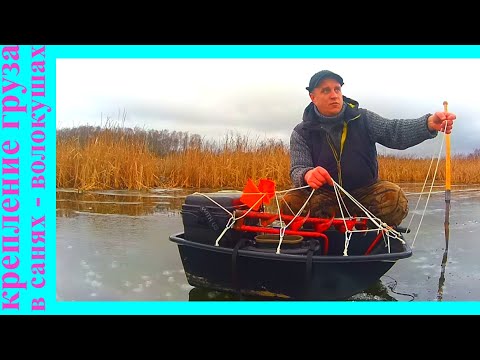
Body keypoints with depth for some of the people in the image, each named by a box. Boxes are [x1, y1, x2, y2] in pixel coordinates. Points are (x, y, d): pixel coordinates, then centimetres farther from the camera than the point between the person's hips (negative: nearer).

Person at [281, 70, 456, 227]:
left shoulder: (363, 118, 2)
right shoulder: (302, 133, -3)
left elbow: (394, 131, -13)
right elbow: (297, 169, -12)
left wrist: (429, 123, -34)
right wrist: (307, 175, -40)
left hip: (366, 191, 2)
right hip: (325, 195, -1)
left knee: (395, 197, -27)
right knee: (290, 202, -28)